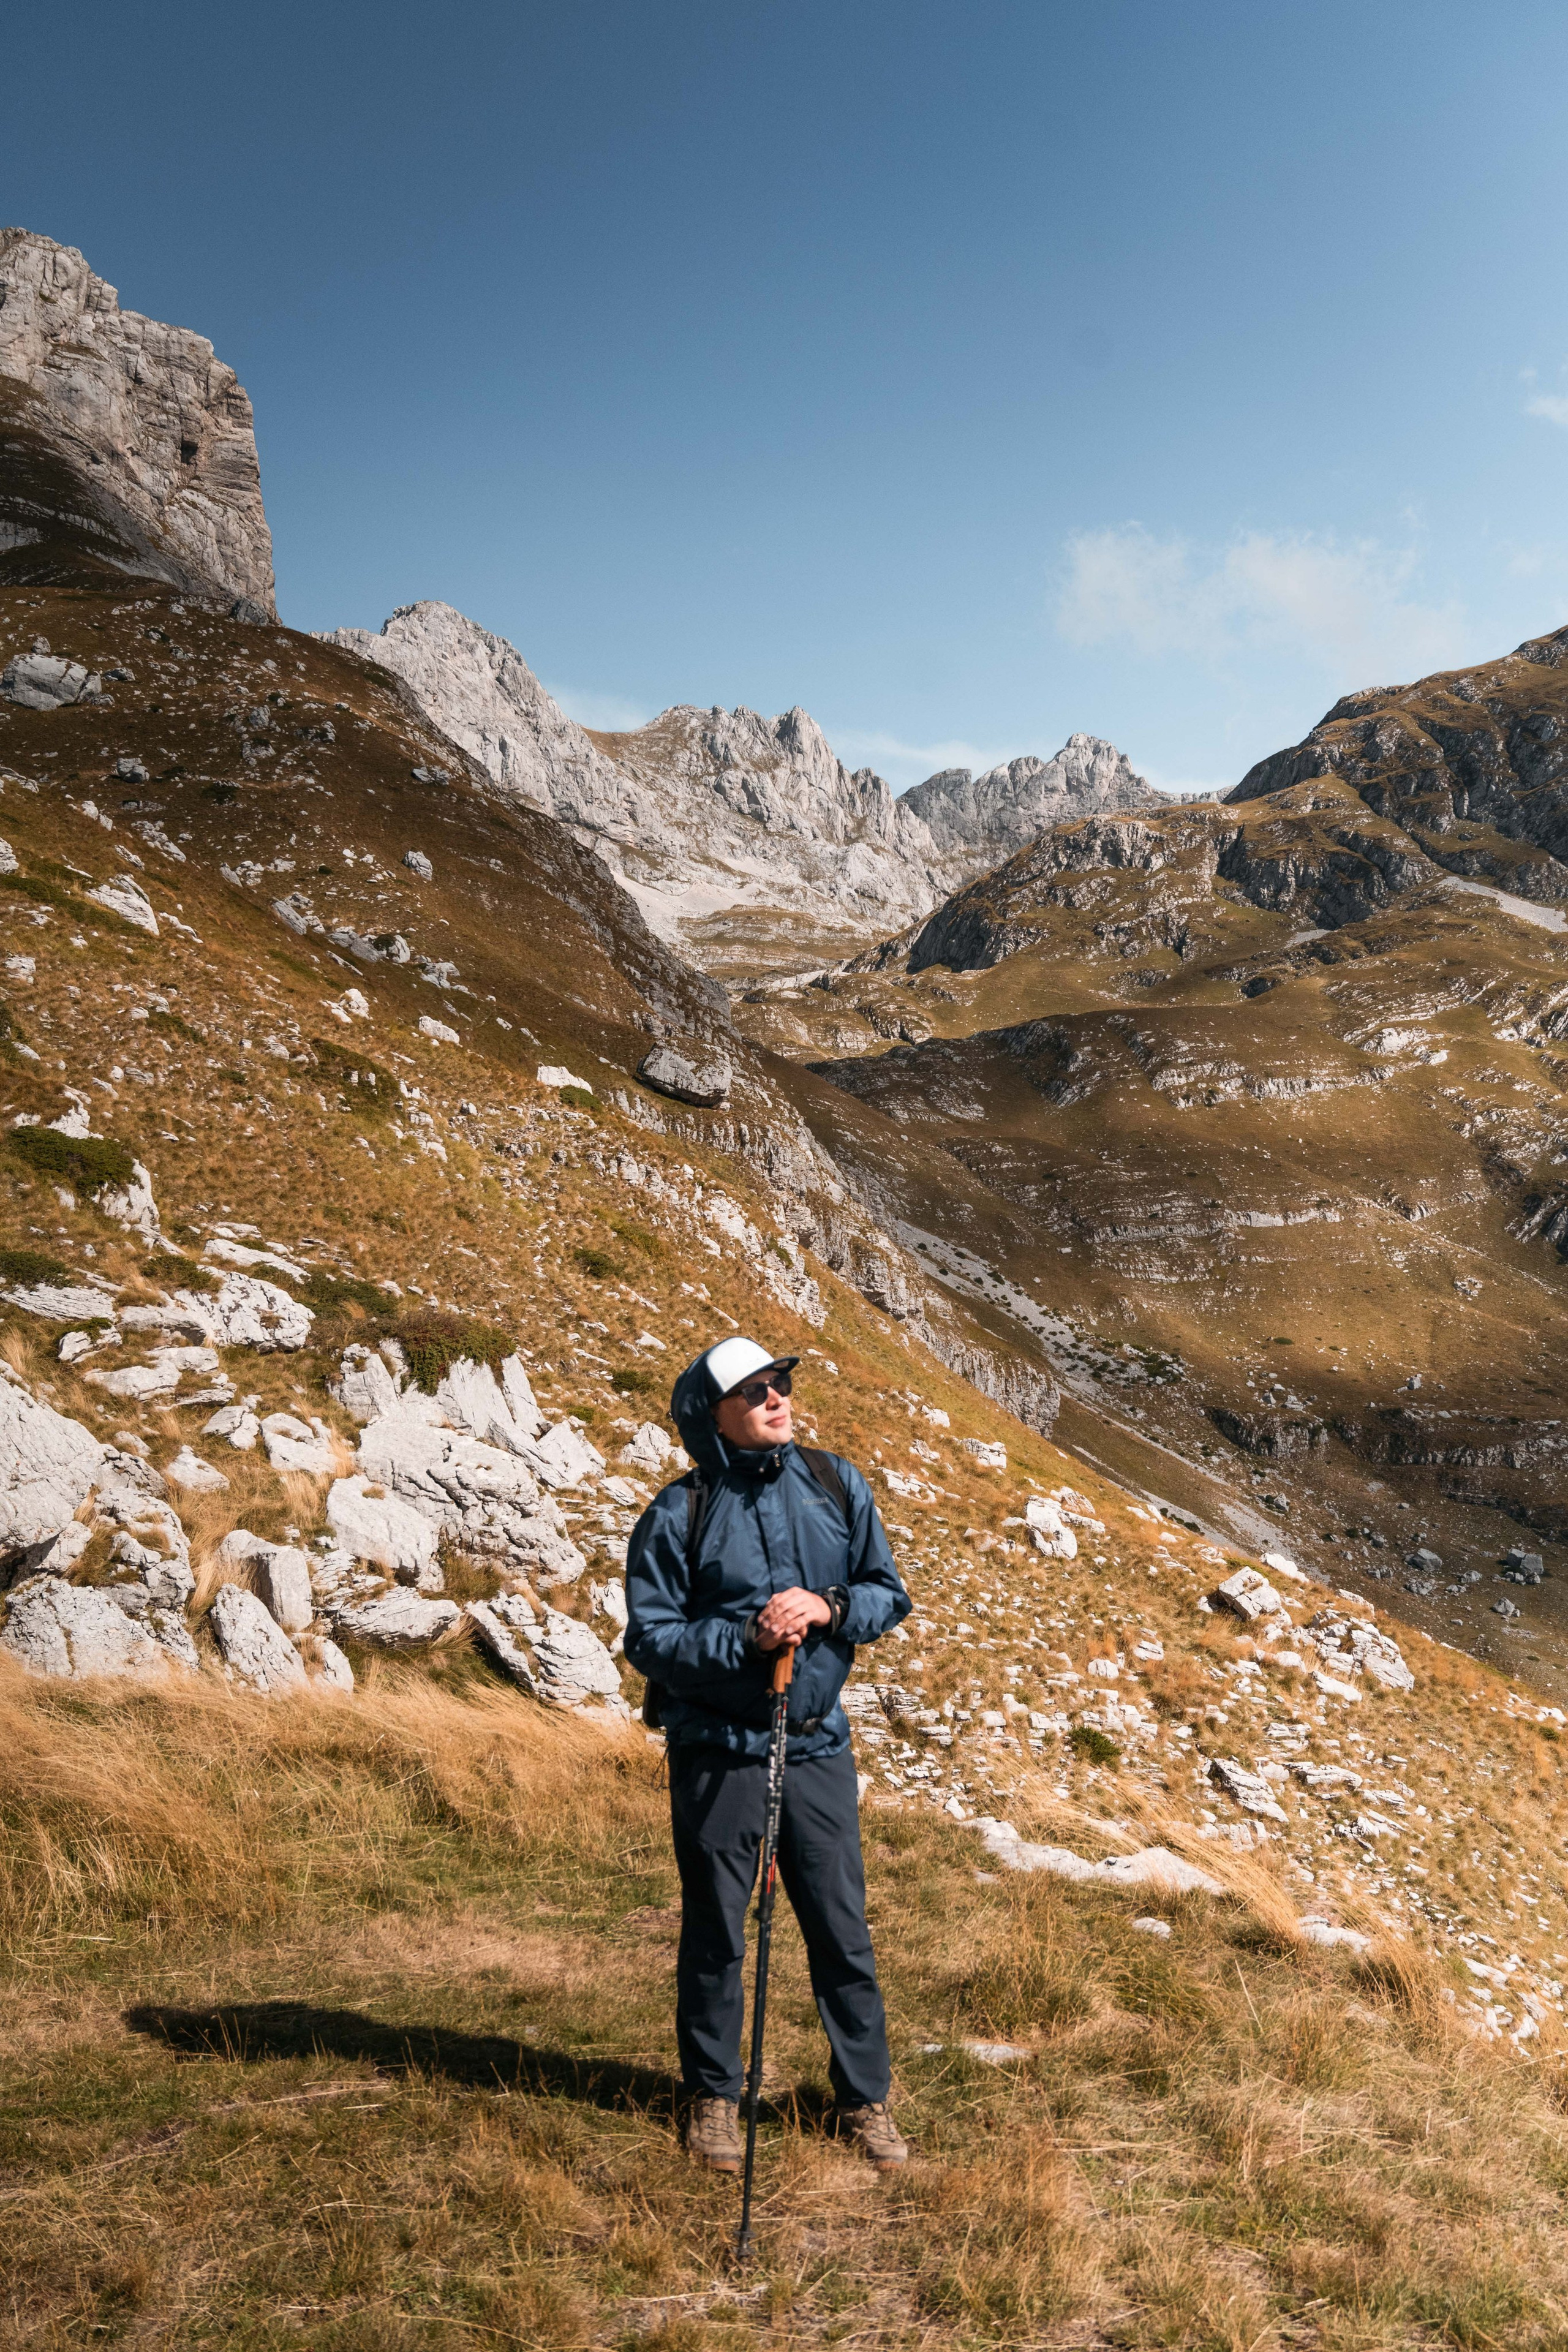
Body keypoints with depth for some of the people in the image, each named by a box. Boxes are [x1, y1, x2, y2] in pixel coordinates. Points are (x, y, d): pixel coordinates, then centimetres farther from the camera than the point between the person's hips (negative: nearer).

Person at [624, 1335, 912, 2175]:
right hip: (717, 1752, -2)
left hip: (818, 1747, 3)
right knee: (715, 1932, 11)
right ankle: (713, 2096, 30)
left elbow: (889, 1594, 5)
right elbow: (652, 1639, -10)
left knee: (843, 1930, 10)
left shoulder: (837, 1485, 1)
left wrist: (828, 1608, -14)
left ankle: (865, 2098, 28)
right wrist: (747, 1638, -23)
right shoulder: (677, 1517, -10)